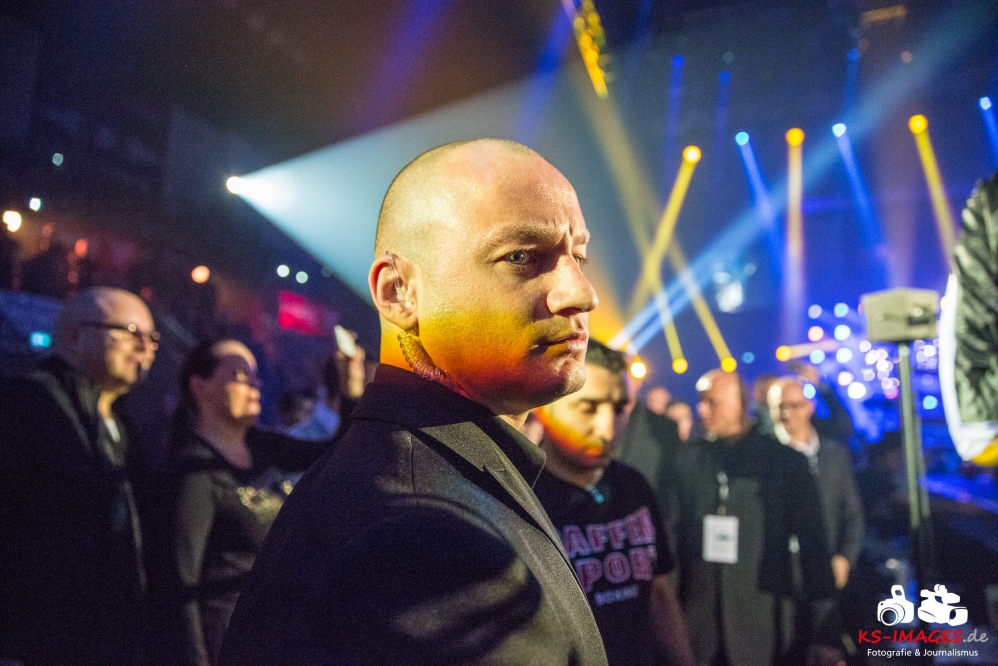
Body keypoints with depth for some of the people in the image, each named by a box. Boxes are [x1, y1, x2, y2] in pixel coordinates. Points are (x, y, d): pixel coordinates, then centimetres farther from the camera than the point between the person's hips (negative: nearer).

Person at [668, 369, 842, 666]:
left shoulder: (786, 461, -2)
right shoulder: (687, 458, 4)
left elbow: (812, 543, -1)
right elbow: (675, 533, 6)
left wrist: (824, 630, -3)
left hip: (761, 625, -2)